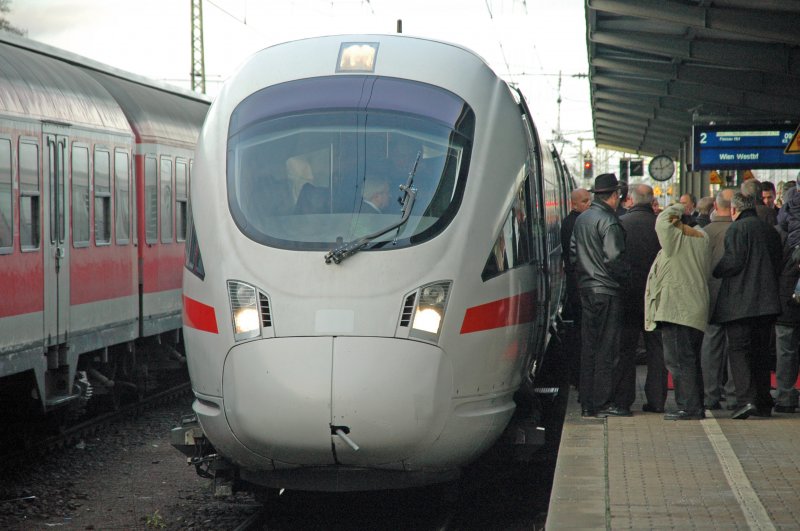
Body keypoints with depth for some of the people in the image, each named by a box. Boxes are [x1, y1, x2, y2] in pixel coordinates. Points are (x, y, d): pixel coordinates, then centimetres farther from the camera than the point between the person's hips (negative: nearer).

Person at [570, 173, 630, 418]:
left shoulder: (581, 219, 12)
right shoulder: (608, 221, -14)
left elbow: (573, 253, 15)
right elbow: (613, 258, -19)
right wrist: (625, 277, -5)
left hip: (586, 289, 8)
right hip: (607, 291, -8)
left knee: (588, 346, 11)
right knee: (607, 349, -4)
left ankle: (587, 402, 14)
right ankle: (603, 403, -4)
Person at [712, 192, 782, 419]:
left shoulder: (737, 228, -8)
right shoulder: (771, 230, 14)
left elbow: (733, 262, -16)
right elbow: (778, 264, 16)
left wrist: (714, 271, 0)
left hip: (740, 301, -7)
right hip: (767, 302, 7)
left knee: (738, 349, -6)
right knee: (760, 351, 13)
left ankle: (746, 399, -20)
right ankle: (764, 404, 15)